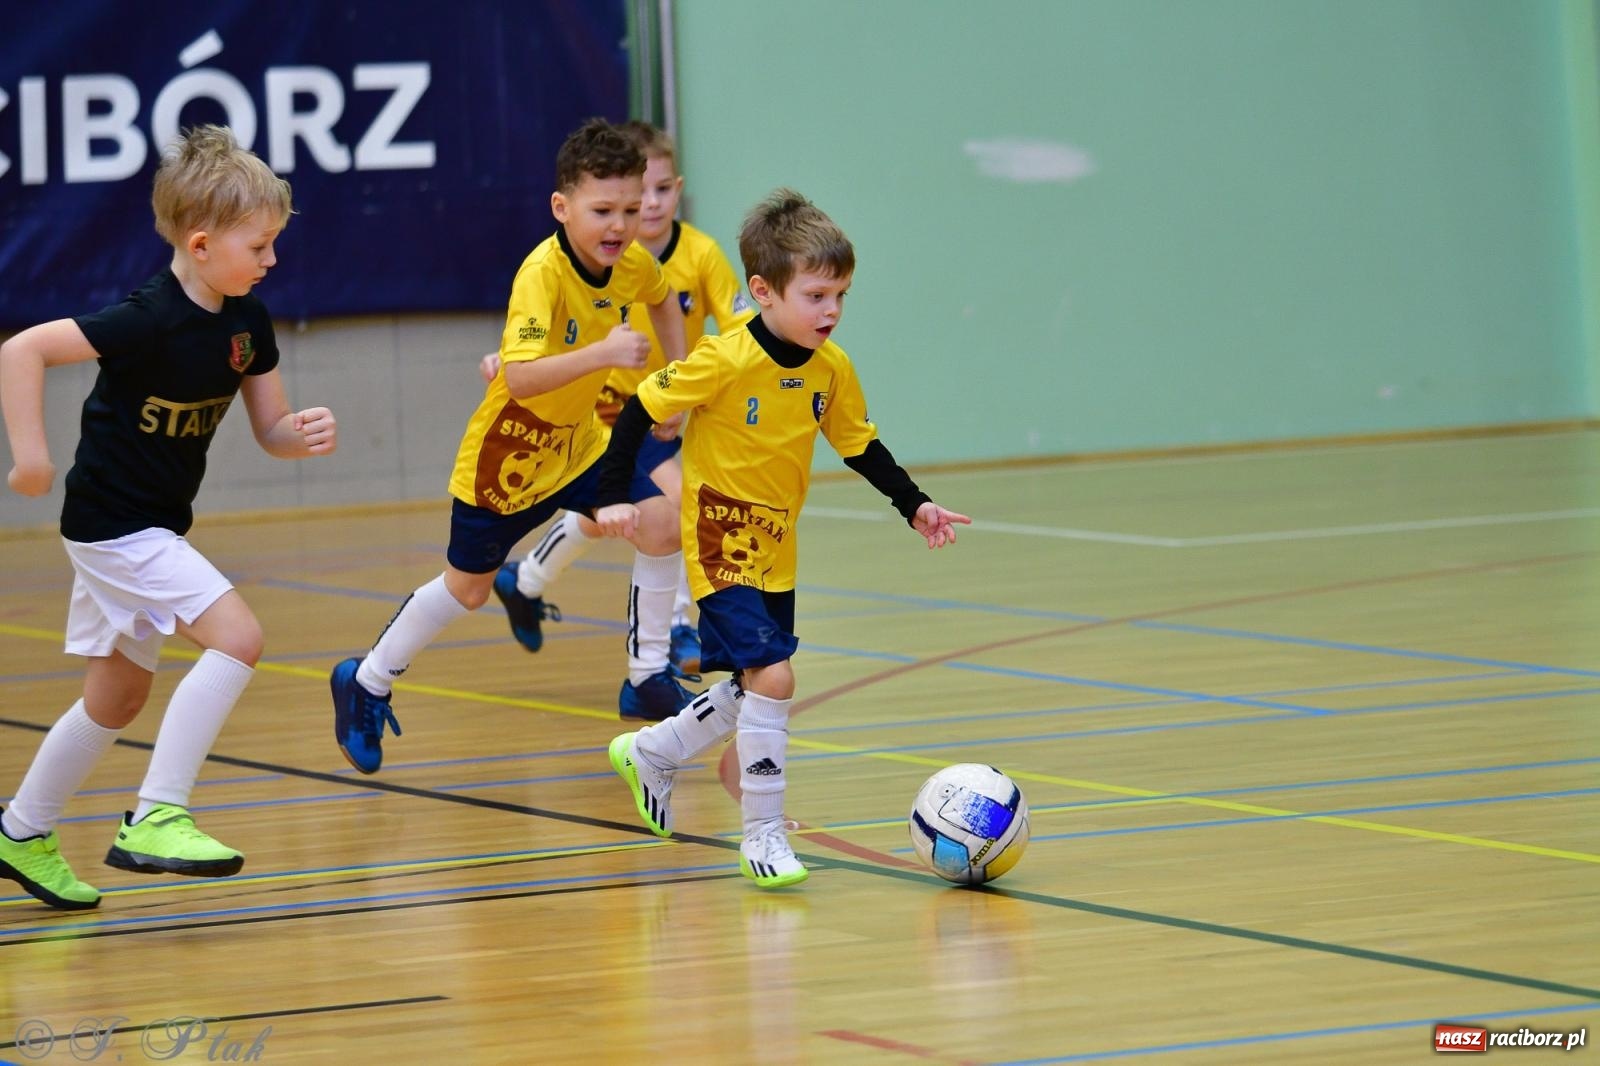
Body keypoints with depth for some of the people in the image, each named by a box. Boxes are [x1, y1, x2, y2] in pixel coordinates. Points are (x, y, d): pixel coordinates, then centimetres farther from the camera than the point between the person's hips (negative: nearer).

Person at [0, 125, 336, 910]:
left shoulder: (246, 322, 0)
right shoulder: (149, 321, -24)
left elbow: (271, 433, 6)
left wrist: (307, 433, -16)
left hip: (155, 528, 9)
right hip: (113, 525, -9)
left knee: (119, 697, 18)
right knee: (236, 637, -20)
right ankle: (156, 819, -19)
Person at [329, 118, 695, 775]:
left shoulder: (633, 264, -12)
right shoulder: (542, 274, -33)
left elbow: (662, 298, 15)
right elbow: (519, 378, -45)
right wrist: (601, 353, -55)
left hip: (578, 442, 6)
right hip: (508, 451, -5)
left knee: (662, 524, -13)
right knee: (468, 586, 11)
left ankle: (648, 680, 2)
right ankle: (367, 685, 34)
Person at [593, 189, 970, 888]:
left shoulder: (831, 369, -4)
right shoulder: (726, 362, -22)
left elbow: (859, 444, 9)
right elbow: (642, 409, -15)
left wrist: (914, 505, 0)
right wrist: (612, 495, -18)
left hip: (777, 554, 7)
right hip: (721, 546, -7)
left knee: (755, 690, 17)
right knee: (772, 678, -18)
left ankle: (648, 755, 42)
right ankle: (764, 835, -7)